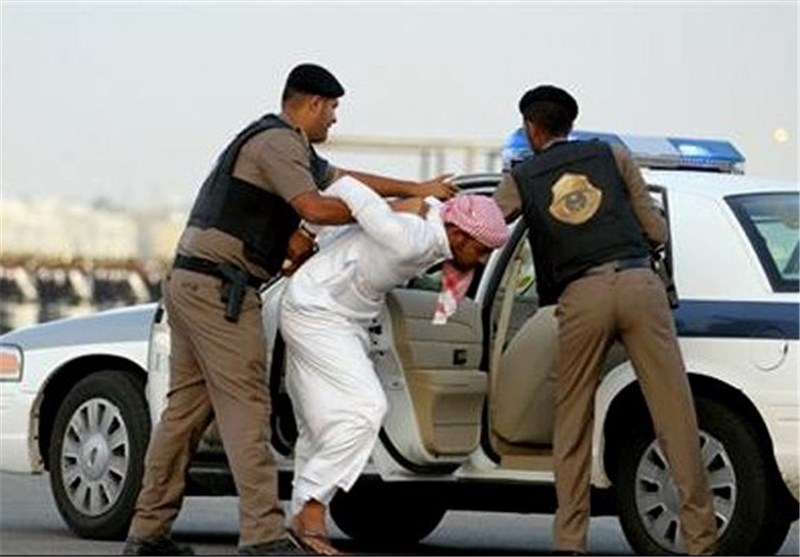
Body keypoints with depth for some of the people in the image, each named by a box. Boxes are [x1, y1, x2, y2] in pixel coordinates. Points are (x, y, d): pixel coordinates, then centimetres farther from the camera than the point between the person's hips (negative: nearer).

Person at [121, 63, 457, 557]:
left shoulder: (290, 148, 23)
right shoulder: (277, 143, -10)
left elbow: (346, 180, 31)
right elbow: (314, 207, -22)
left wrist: (418, 189, 30)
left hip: (190, 284, 10)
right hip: (219, 287, -10)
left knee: (187, 409, 10)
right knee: (246, 407, -13)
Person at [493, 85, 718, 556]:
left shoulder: (520, 180, 14)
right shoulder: (613, 157, 17)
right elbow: (657, 231, 15)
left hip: (580, 297, 0)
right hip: (638, 282, 1)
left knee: (572, 424, 11)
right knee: (676, 415, -1)